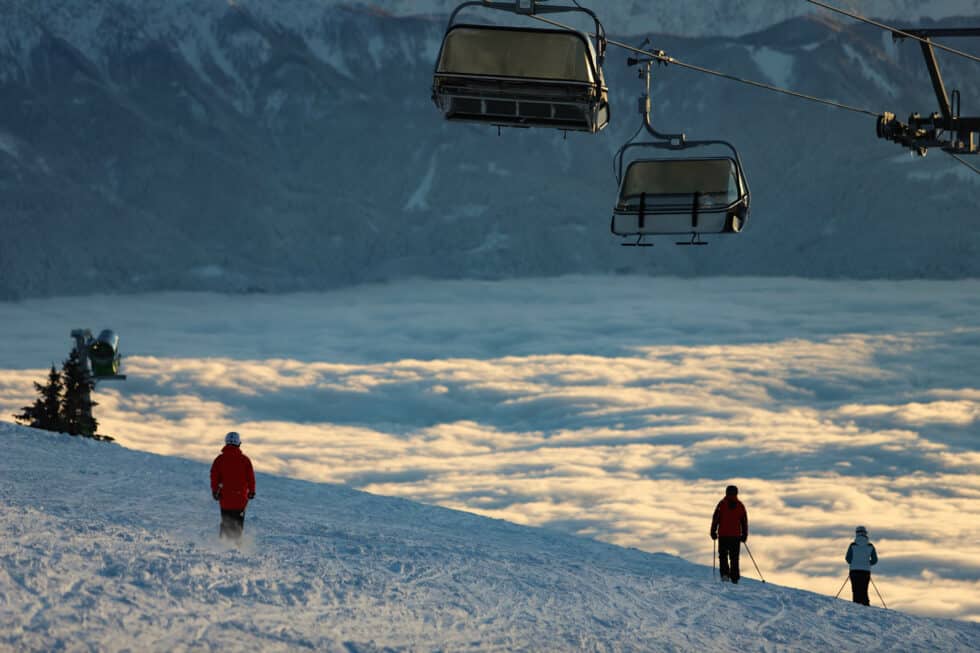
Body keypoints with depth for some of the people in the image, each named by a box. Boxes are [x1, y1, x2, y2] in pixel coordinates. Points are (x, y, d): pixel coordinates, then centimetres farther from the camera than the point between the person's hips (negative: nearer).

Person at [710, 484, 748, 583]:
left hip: (723, 535, -2)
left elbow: (715, 518, -4)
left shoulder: (722, 504, -3)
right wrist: (744, 534, 15)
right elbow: (745, 521, 8)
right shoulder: (740, 505, 5)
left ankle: (725, 574, -12)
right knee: (734, 558, 8)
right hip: (736, 536, 2)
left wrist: (713, 531, 3)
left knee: (723, 556, 6)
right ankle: (734, 577, 5)